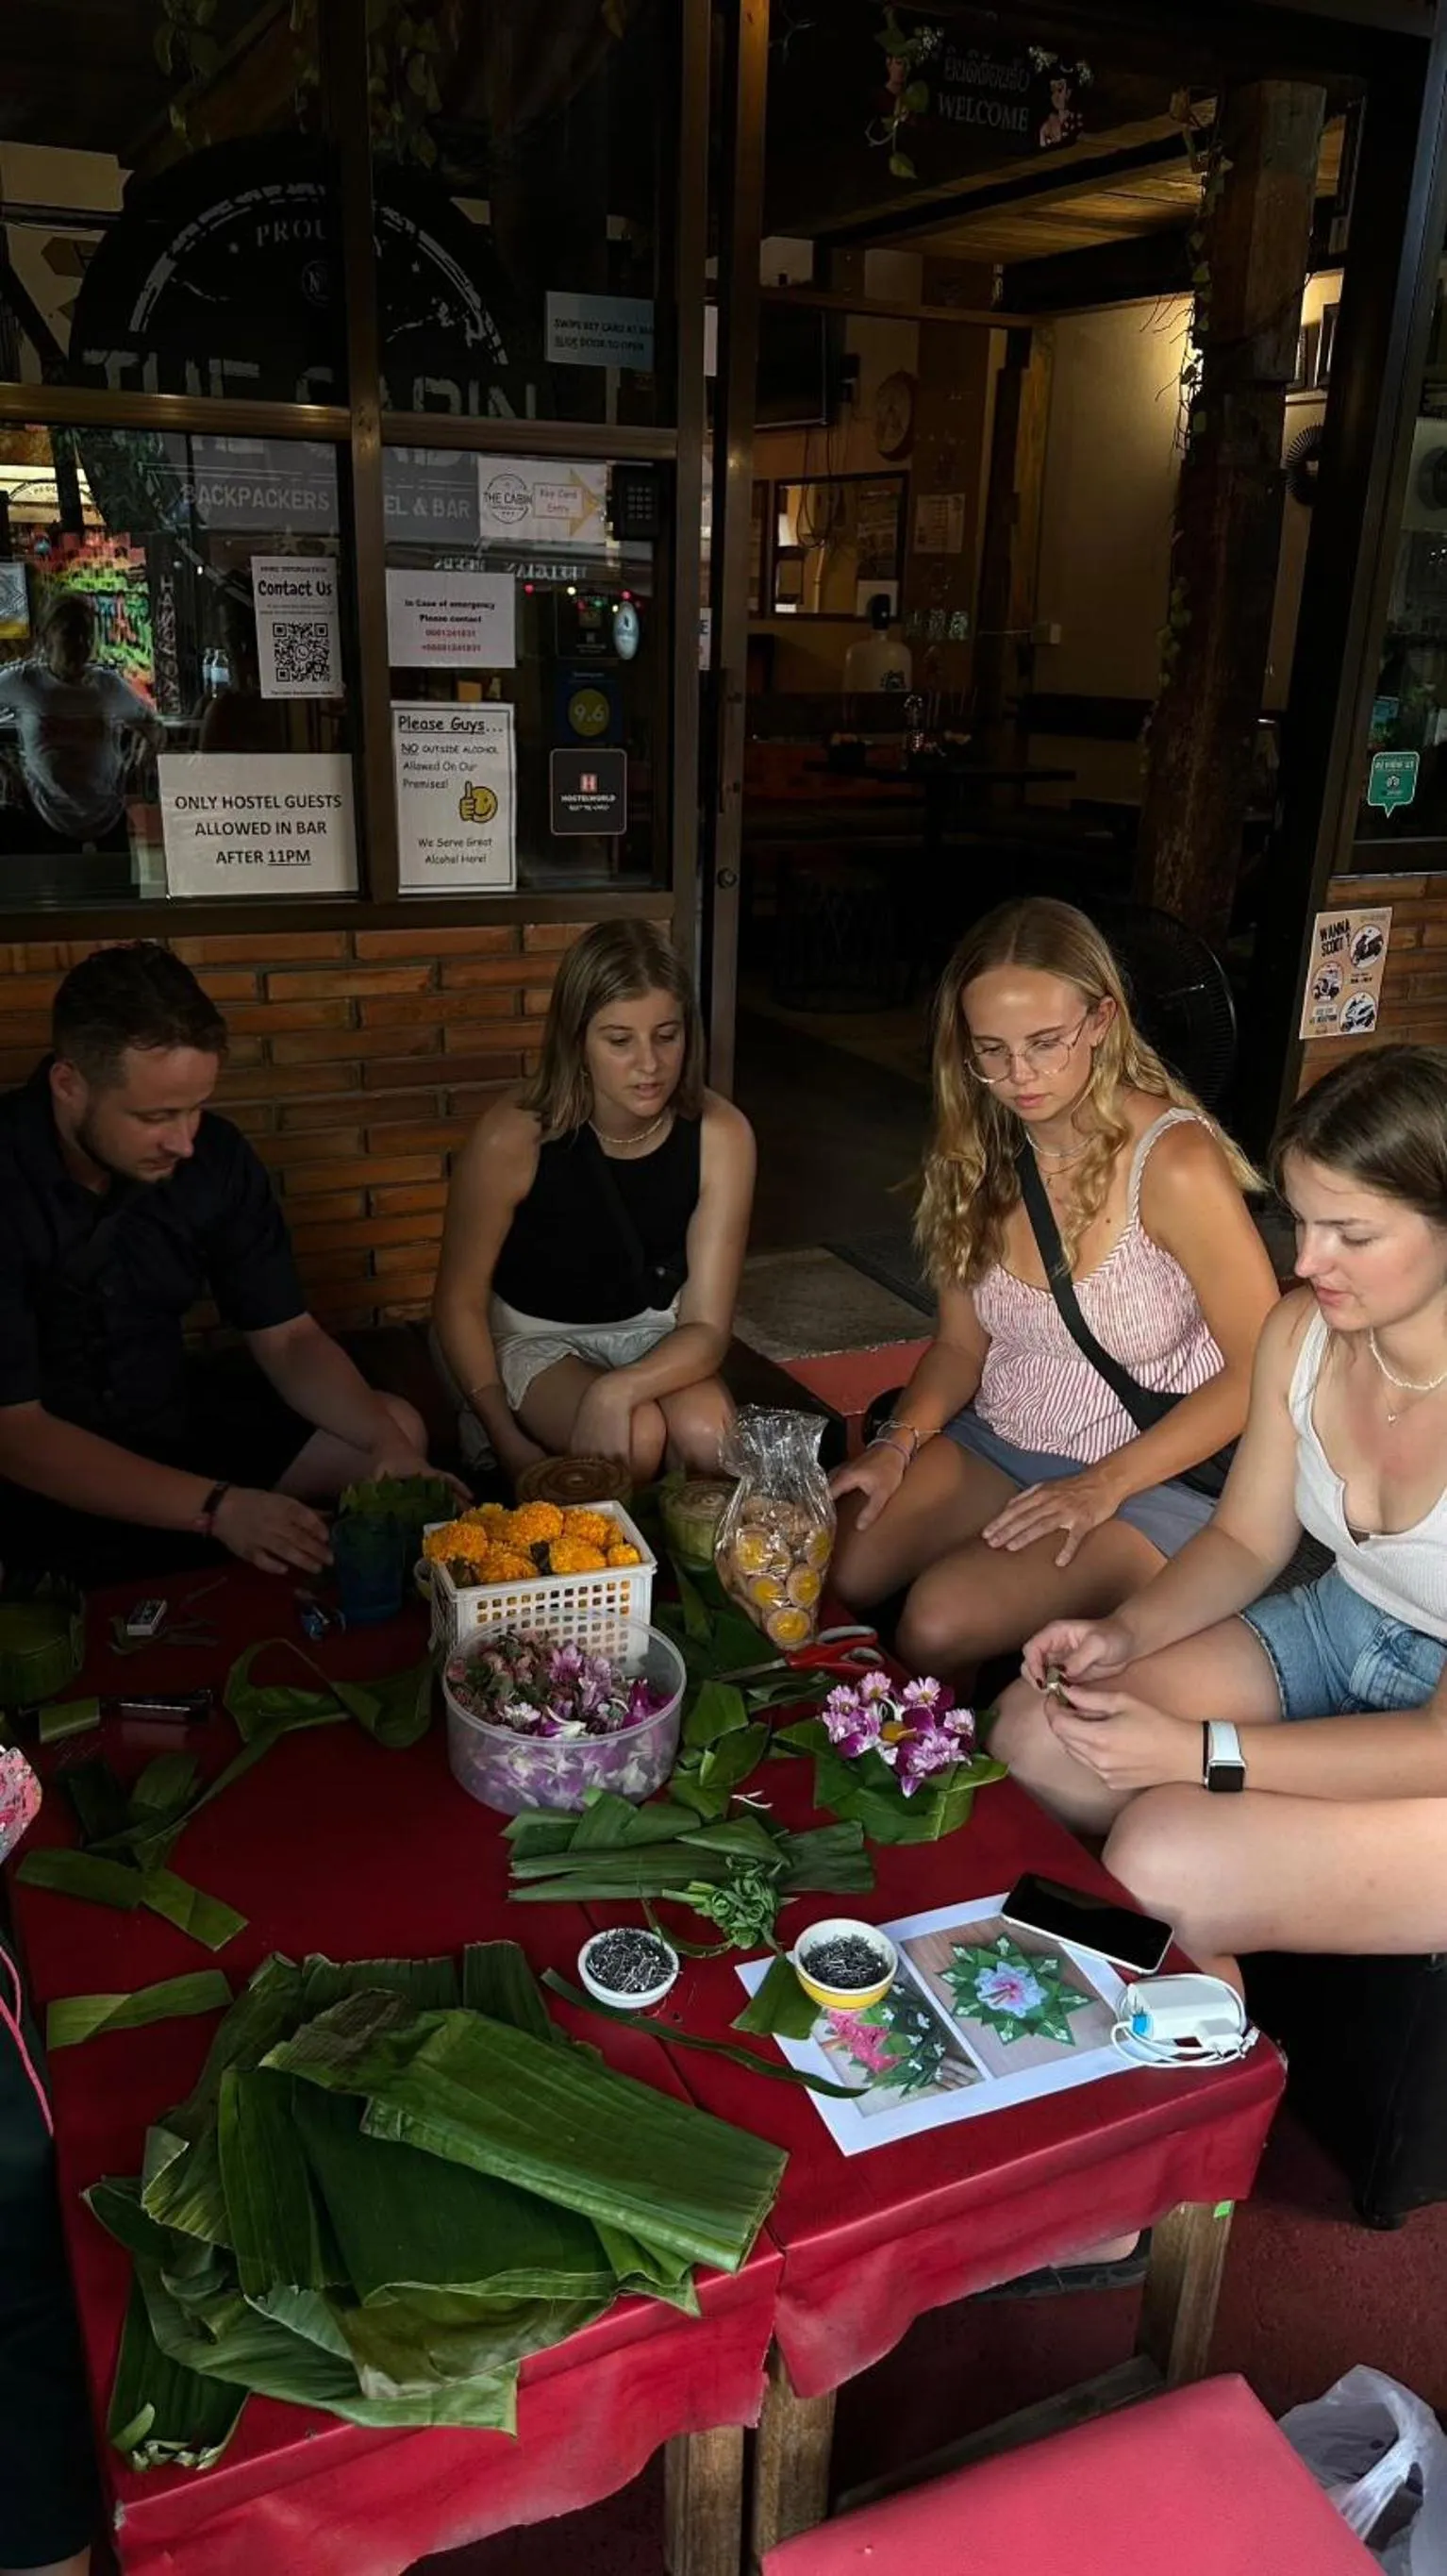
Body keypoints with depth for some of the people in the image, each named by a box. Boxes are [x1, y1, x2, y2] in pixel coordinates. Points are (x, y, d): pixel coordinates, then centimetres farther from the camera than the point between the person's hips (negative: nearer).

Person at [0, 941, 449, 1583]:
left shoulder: (214, 1153, -9)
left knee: (398, 1430, 1)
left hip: (173, 1415, 6)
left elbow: (288, 1338, -2)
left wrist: (389, 1444, -21)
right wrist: (216, 1507, -34)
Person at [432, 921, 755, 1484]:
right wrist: (510, 1444, -16)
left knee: (707, 1435, -27)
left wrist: (617, 1389, -39)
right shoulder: (514, 1138, -26)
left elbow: (707, 1327, -20)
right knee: (634, 1439, -30)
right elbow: (460, 1301, -12)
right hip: (532, 1335, -2)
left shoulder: (719, 1136, -21)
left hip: (653, 1333, 2)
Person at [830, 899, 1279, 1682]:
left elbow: (1261, 1371, -15)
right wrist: (899, 1443, -10)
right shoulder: (978, 1151, 0)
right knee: (822, 1576, -19)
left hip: (1150, 1479, -5)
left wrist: (1104, 1485, -17)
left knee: (942, 1619, -27)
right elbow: (961, 1341, 8)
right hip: (993, 1447, 5)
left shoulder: (1175, 1161, -20)